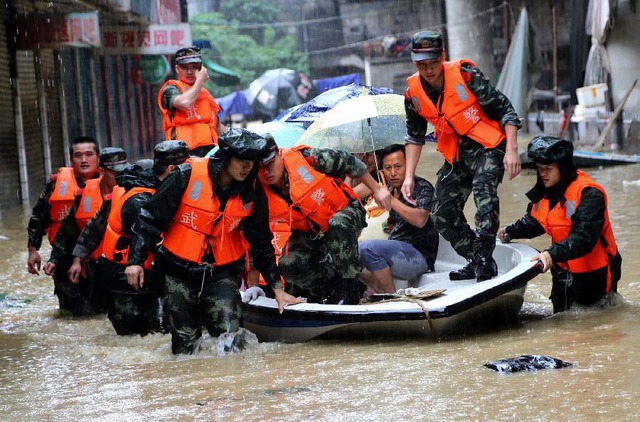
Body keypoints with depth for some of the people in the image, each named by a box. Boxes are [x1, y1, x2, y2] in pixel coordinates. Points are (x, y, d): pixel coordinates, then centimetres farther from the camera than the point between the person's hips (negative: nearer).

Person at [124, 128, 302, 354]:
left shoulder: (252, 192, -4)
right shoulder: (187, 176, -14)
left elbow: (261, 242, 7)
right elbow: (151, 218, -7)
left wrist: (277, 288, 8)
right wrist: (136, 259, -12)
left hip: (223, 272, 1)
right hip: (180, 270, -1)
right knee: (185, 344, 3)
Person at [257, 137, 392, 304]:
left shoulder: (304, 158, -29)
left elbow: (346, 161, -13)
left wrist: (377, 189, -5)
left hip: (343, 211, -3)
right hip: (308, 234, 3)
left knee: (338, 225, -38)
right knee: (289, 266, -23)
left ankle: (349, 288, -21)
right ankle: (332, 287, 4)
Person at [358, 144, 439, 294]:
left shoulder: (422, 187, -9)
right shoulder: (391, 189, 15)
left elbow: (420, 220, -26)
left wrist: (390, 199, -24)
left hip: (419, 256, -9)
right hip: (396, 251, 9)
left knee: (368, 248, -28)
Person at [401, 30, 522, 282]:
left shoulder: (465, 76, -18)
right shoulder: (414, 93, -3)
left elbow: (504, 109, -13)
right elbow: (414, 136, 13)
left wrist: (511, 151, -21)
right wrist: (409, 177, 8)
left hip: (488, 147, -6)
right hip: (457, 155, 6)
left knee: (483, 189, -32)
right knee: (442, 215, 0)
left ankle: (484, 259, -28)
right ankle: (476, 261, 16)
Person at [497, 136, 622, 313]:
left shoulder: (589, 194, -26)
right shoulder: (545, 192, -1)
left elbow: (583, 237, -35)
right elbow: (533, 223, 12)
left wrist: (553, 254, -47)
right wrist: (510, 232, -6)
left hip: (594, 272, -7)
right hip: (563, 270, 7)